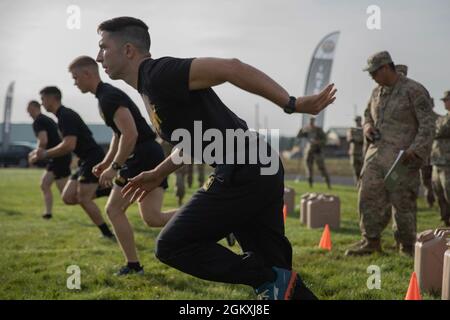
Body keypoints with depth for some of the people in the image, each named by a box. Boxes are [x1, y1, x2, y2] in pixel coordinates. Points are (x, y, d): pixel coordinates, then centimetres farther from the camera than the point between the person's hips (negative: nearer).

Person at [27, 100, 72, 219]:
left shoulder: (37, 122, -9)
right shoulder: (48, 119, 20)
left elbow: (43, 141, -23)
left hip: (59, 157, -10)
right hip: (62, 156, 10)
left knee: (65, 192, -10)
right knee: (44, 183, 14)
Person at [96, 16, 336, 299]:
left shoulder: (159, 74, -12)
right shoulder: (152, 86, 18)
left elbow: (230, 68, -23)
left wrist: (293, 104, -26)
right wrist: (158, 174, 30)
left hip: (243, 176, -10)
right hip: (259, 173, 10)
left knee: (172, 246, -2)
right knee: (274, 268, 13)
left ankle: (270, 281, -3)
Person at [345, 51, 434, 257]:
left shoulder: (414, 91, -7)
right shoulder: (377, 92, 15)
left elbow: (427, 124, -11)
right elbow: (368, 113, 33)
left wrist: (416, 150, -21)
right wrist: (368, 126, 10)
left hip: (402, 157, -6)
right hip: (376, 153, 7)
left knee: (403, 202, -1)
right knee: (368, 196, 2)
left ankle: (408, 245, 13)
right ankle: (371, 240, 14)